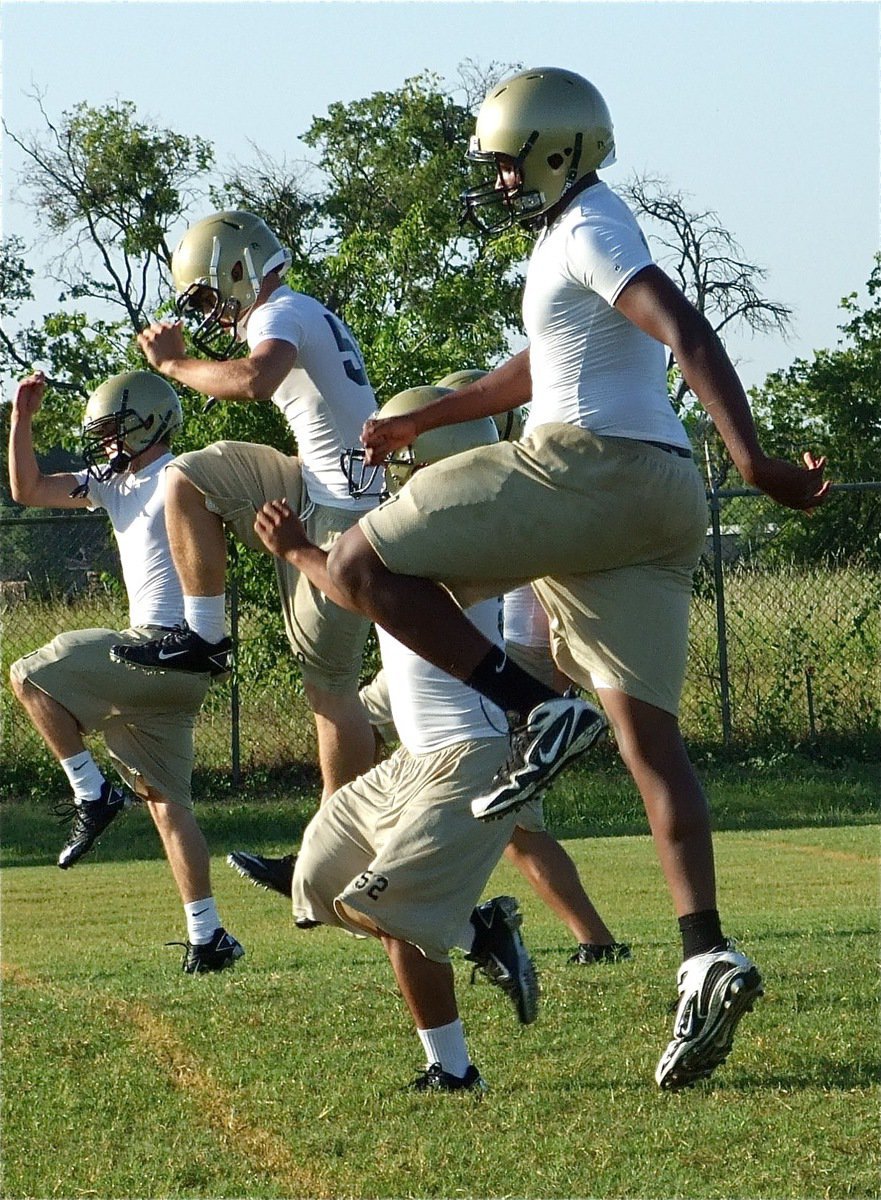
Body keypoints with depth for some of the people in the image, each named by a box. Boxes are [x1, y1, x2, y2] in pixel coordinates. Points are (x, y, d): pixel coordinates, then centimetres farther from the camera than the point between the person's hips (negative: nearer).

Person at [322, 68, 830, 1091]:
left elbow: (687, 334, -18)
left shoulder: (589, 230, -4)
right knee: (644, 729, 2)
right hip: (655, 502, 10)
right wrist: (418, 421, 48)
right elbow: (538, 371, 42)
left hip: (591, 466, -10)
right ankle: (706, 956, -10)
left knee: (361, 565, -4)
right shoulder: (574, 238, 26)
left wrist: (754, 461, -28)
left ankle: (536, 711, -13)